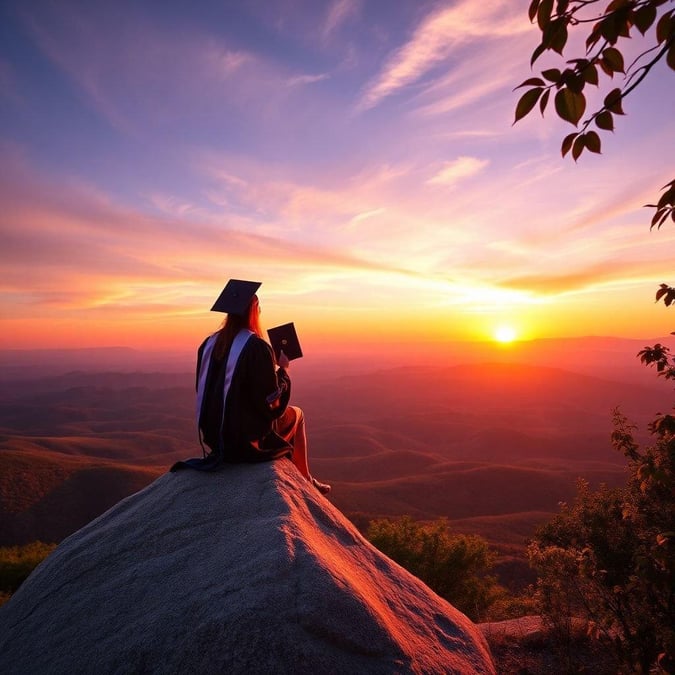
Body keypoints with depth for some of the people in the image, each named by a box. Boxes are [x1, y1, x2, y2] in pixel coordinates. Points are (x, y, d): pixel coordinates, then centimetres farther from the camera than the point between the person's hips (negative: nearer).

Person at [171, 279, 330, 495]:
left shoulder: (208, 344, -1)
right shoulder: (257, 347, -22)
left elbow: (204, 392, 10)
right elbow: (273, 402, -18)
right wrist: (282, 369, -4)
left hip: (214, 434, 7)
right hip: (248, 436, -7)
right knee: (296, 415, 22)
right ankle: (305, 479, 32)